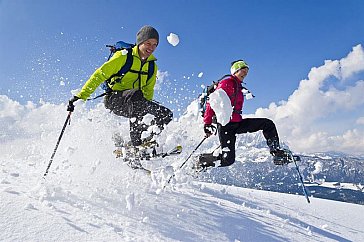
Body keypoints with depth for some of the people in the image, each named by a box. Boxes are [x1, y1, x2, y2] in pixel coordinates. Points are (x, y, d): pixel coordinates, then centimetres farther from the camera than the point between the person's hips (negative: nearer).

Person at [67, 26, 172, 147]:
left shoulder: (152, 66, 9)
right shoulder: (123, 56, -8)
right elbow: (99, 75, -10)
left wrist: (146, 109, 12)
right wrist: (81, 96, -17)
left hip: (134, 103, 6)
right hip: (114, 99, -6)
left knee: (166, 114, -12)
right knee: (136, 94, -39)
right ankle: (136, 142, -34)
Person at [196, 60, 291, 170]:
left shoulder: (239, 87, 22)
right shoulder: (227, 82, -5)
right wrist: (207, 122, -17)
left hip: (237, 123, 9)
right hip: (226, 124, -8)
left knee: (268, 124, 1)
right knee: (227, 160, -15)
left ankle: (276, 152, 2)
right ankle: (201, 160, 6)